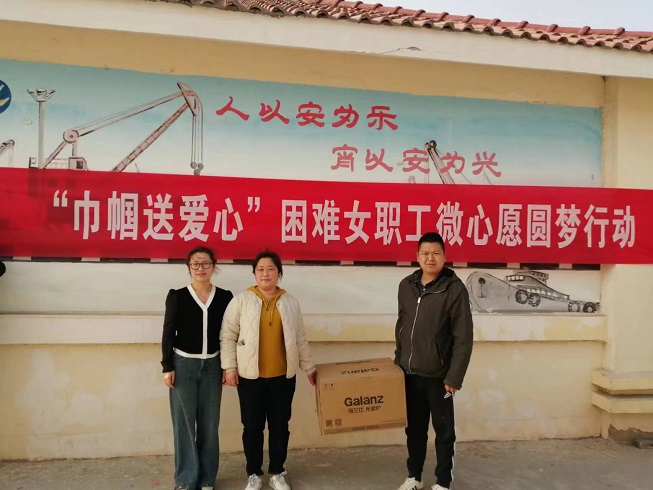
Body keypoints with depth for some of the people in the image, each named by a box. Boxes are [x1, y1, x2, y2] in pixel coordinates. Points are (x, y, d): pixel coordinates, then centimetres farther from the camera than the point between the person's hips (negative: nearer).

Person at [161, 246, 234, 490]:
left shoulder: (224, 297, 1)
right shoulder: (177, 296, -3)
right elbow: (168, 333, -1)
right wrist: (167, 367, -5)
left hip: (212, 365, 2)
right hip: (183, 364, -1)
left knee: (209, 423, 8)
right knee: (184, 422, 5)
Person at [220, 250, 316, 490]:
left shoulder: (291, 302, 4)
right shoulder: (241, 300, -3)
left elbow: (300, 339, 10)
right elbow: (227, 336, -1)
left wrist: (309, 368, 12)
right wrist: (229, 367, -7)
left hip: (283, 377, 2)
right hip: (250, 376, -2)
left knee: (280, 425, 10)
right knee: (252, 426, 8)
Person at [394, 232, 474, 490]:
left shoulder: (455, 289, -13)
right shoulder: (406, 285, 3)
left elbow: (464, 337, -13)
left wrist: (454, 376, -14)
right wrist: (399, 358, 12)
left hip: (438, 375, -4)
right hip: (409, 373, 5)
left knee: (444, 430, 11)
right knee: (414, 428, 18)